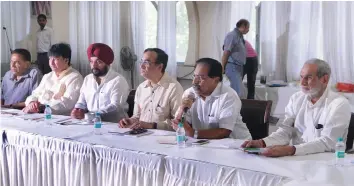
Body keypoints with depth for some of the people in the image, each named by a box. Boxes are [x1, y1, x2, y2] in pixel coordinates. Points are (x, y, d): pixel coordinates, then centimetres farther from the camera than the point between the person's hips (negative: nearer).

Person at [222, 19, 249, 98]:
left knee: (234, 91, 12)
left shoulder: (240, 36, 15)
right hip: (232, 67, -9)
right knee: (239, 93, -15)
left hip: (239, 67, 9)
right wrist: (222, 68, -16)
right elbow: (226, 52, -15)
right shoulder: (232, 35, -11)